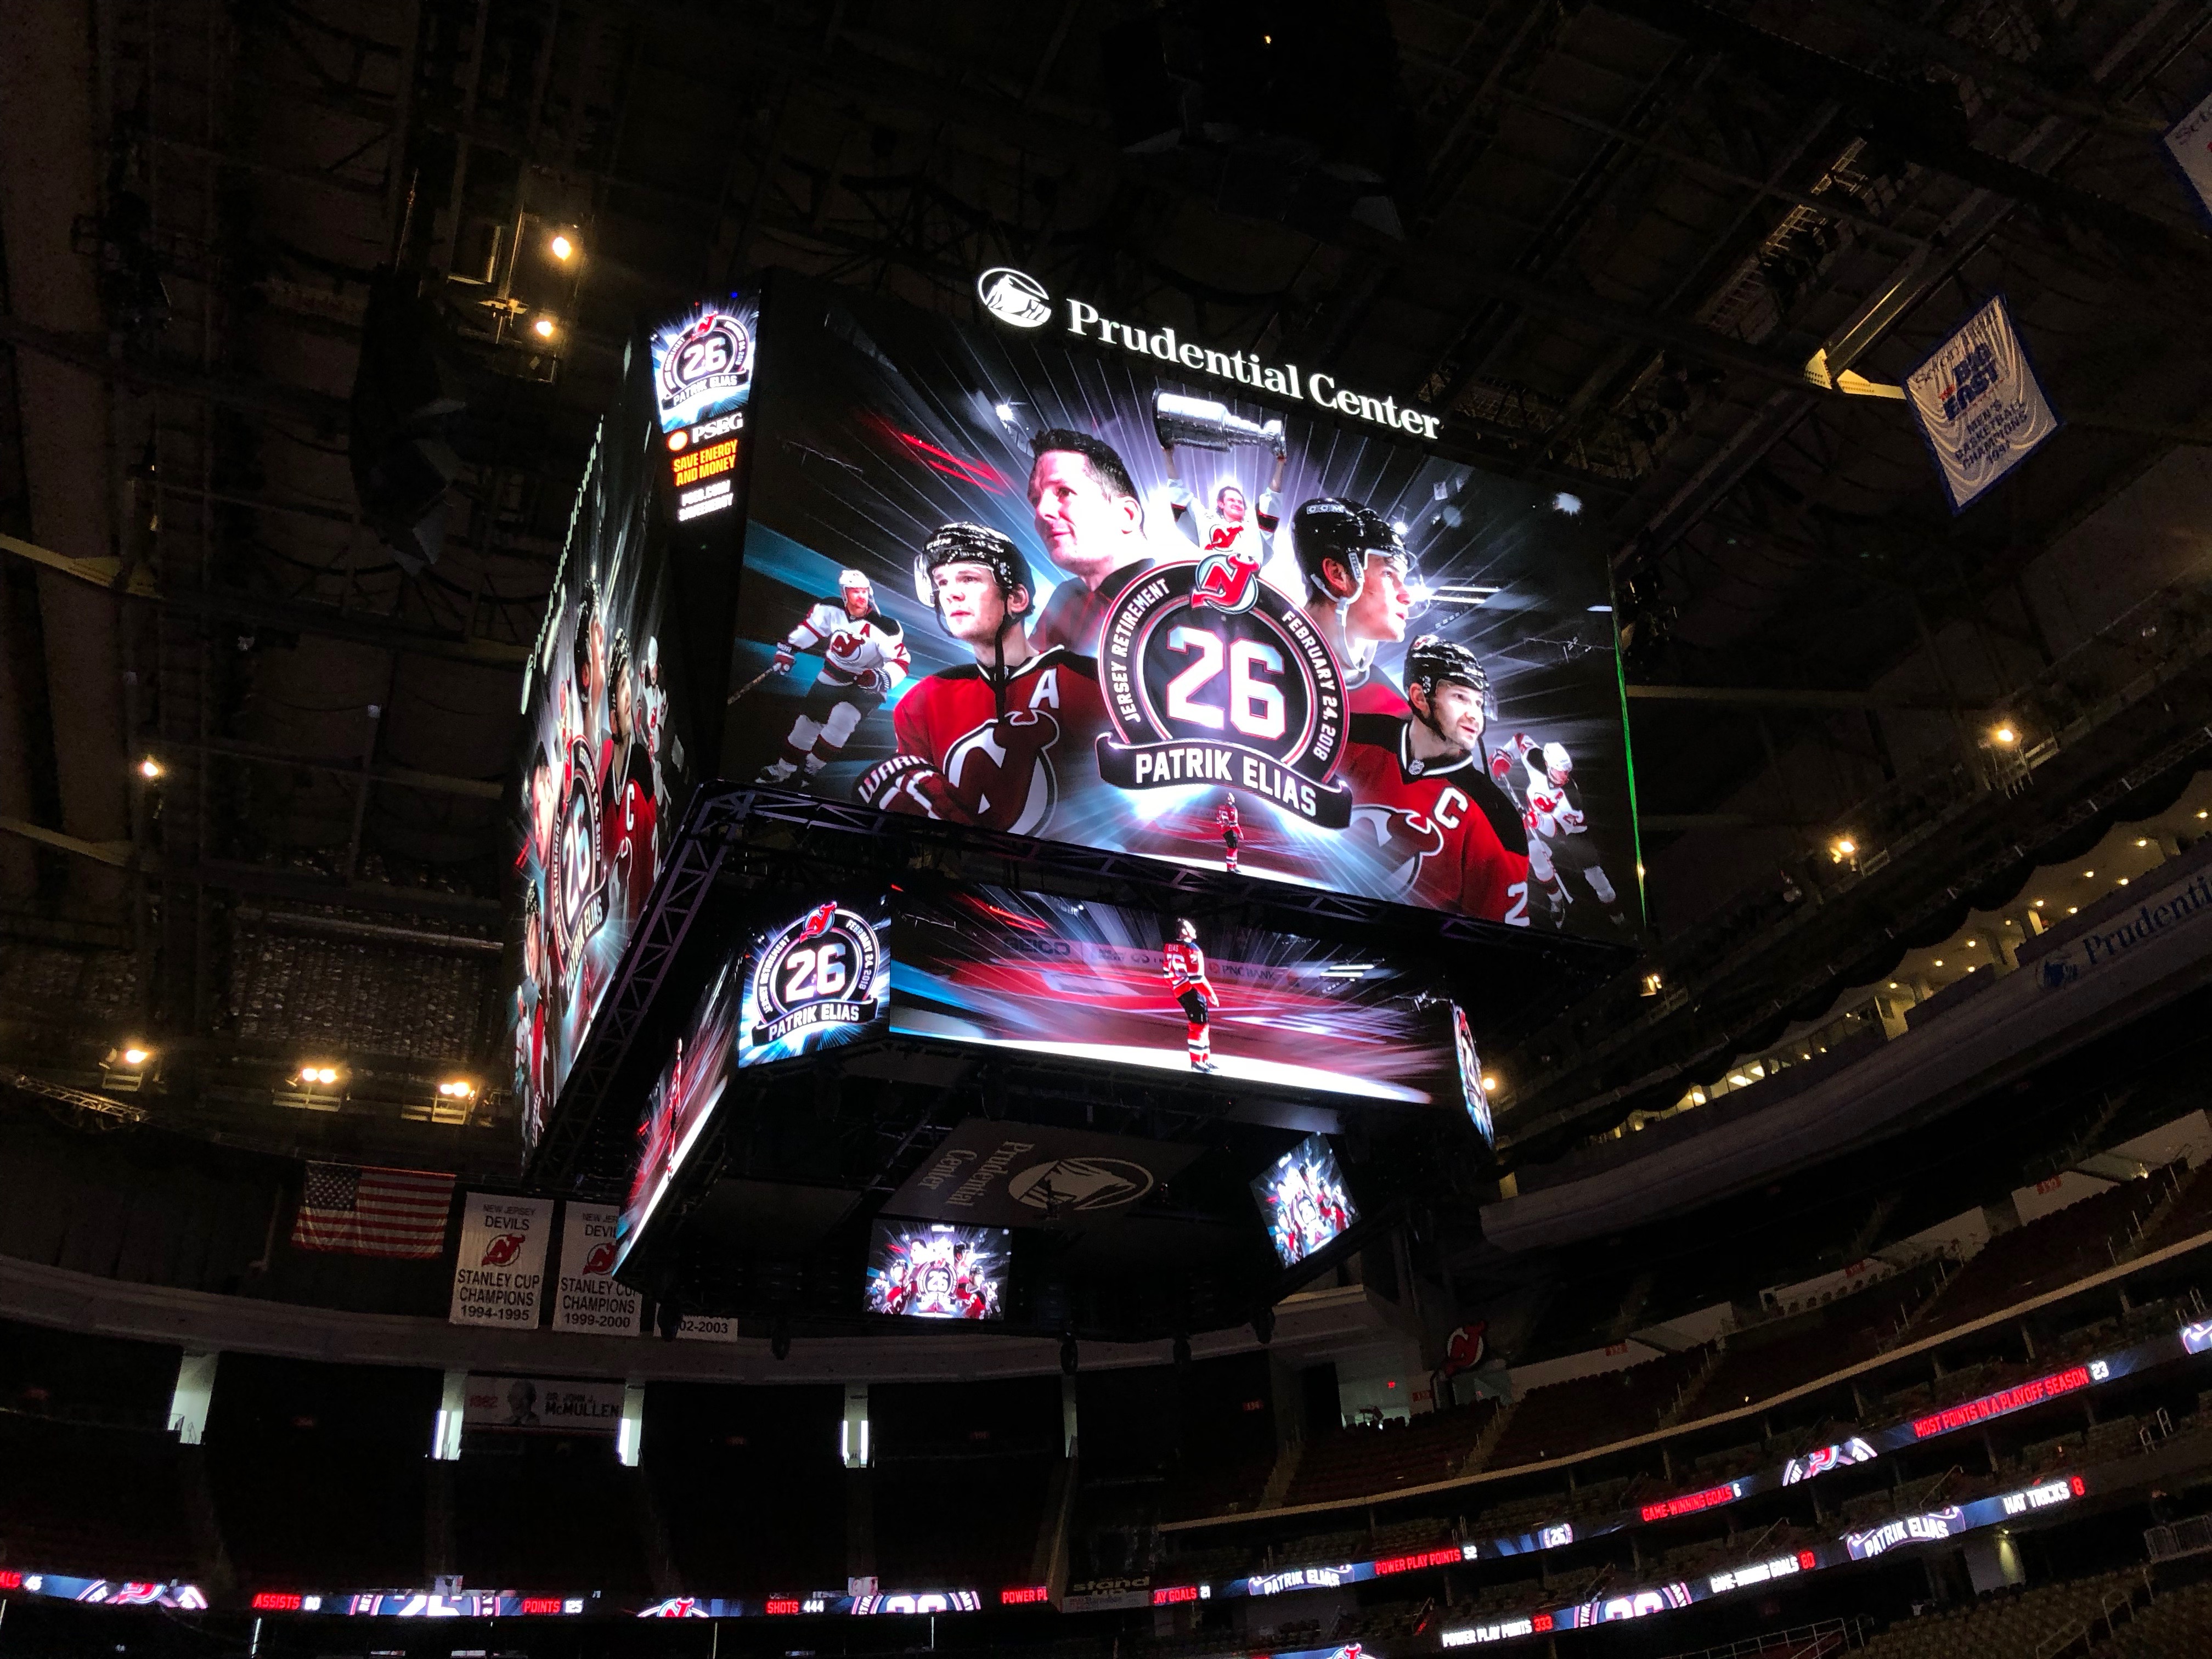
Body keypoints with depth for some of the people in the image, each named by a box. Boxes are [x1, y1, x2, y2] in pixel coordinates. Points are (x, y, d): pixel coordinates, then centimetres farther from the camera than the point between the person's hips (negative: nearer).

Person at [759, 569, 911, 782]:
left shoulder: (883, 628, -27)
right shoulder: (830, 610, -16)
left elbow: (902, 661, -23)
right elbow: (806, 629, 4)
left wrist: (881, 679, -39)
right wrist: (786, 650, 2)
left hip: (867, 686, -4)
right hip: (832, 679, 4)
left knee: (841, 720, -26)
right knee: (806, 724, 8)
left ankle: (811, 771, -6)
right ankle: (781, 770, 30)